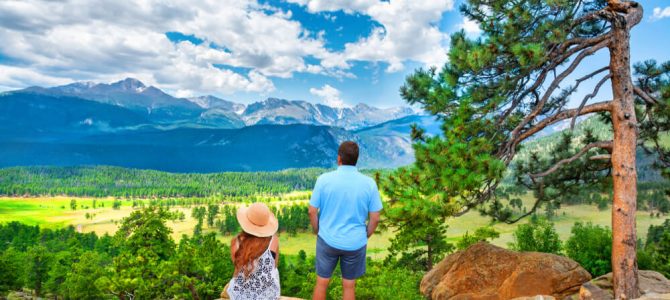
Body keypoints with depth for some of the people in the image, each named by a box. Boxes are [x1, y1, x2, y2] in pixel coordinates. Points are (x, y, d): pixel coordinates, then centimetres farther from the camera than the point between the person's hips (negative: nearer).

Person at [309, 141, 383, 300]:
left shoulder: (324, 179, -12)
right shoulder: (369, 183, -11)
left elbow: (312, 212, -6)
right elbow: (375, 219, -6)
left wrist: (318, 232, 10)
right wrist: (365, 236, 10)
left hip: (327, 240, 0)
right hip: (355, 243, 0)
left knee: (322, 283, 18)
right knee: (349, 286, 17)